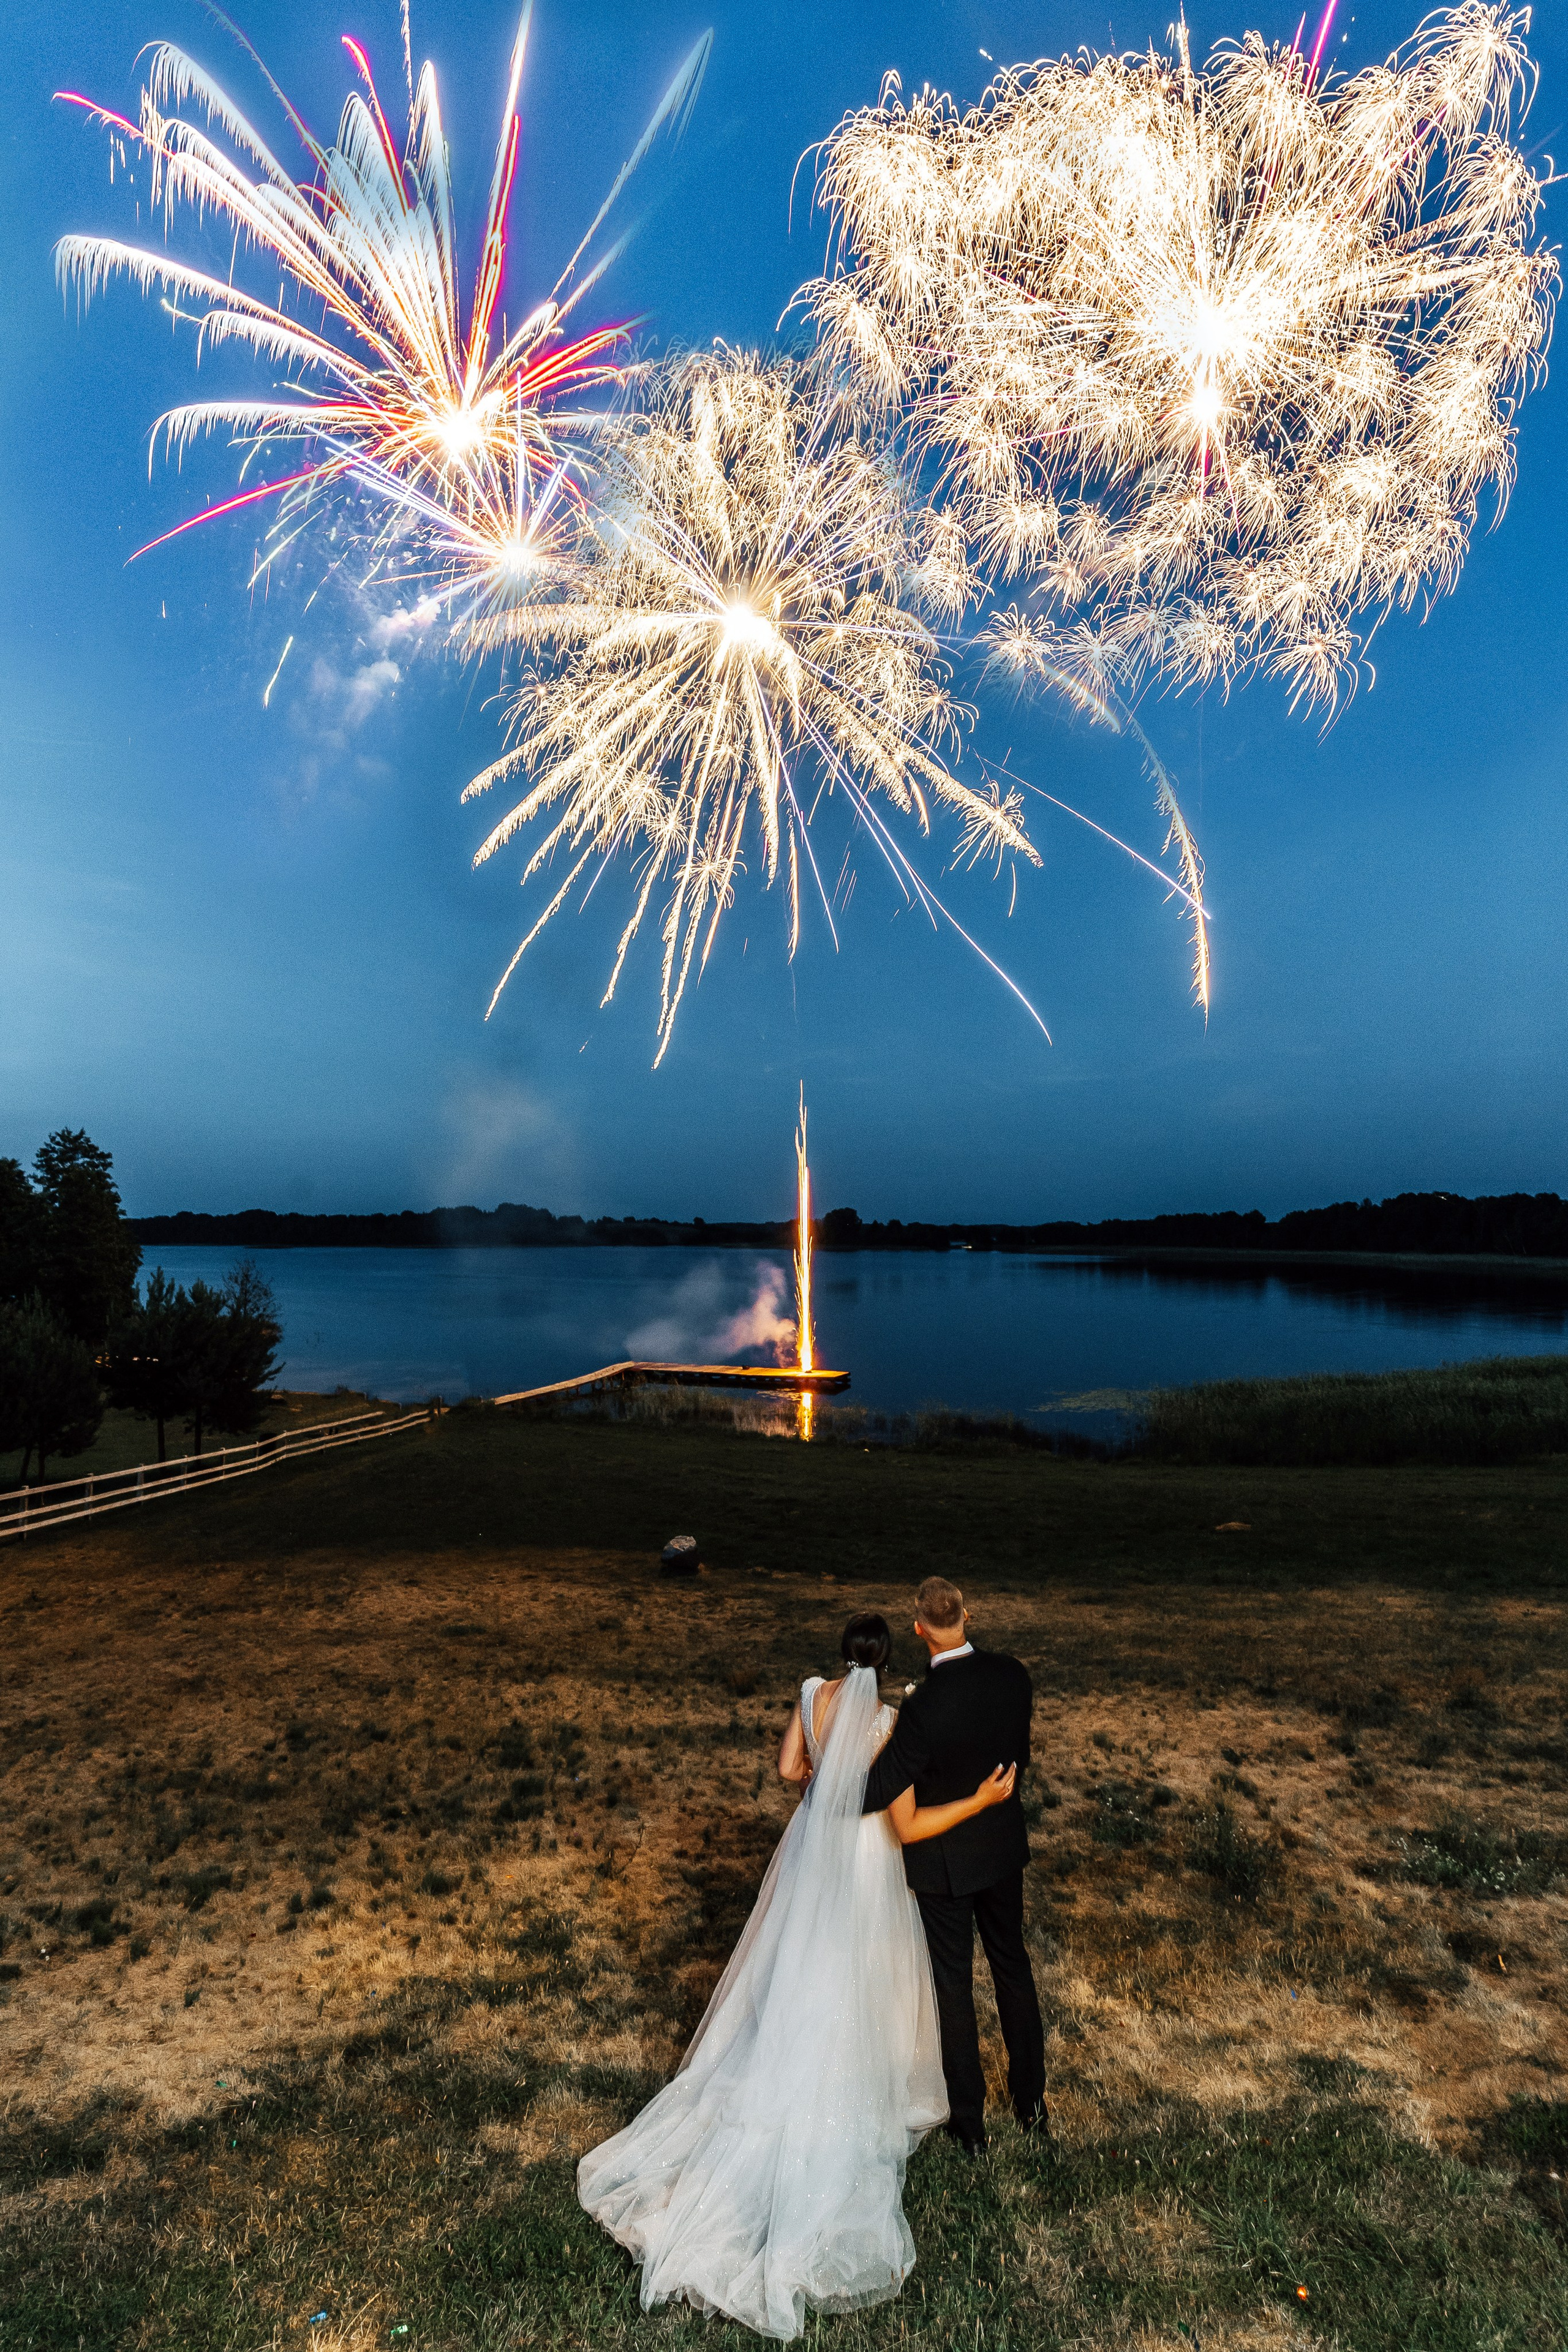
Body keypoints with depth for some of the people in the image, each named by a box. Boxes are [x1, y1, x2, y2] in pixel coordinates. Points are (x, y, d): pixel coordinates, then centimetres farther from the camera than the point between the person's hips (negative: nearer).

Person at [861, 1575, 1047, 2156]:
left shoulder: (924, 1706, -34)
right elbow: (1019, 1757, 0)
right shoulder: (1013, 1676, -17)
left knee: (954, 1988, 16)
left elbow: (875, 1793, -27)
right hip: (1004, 1846, 5)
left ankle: (970, 2123, 35)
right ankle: (1032, 2102, 44)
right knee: (1013, 1967, 26)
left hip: (944, 1862, -5)